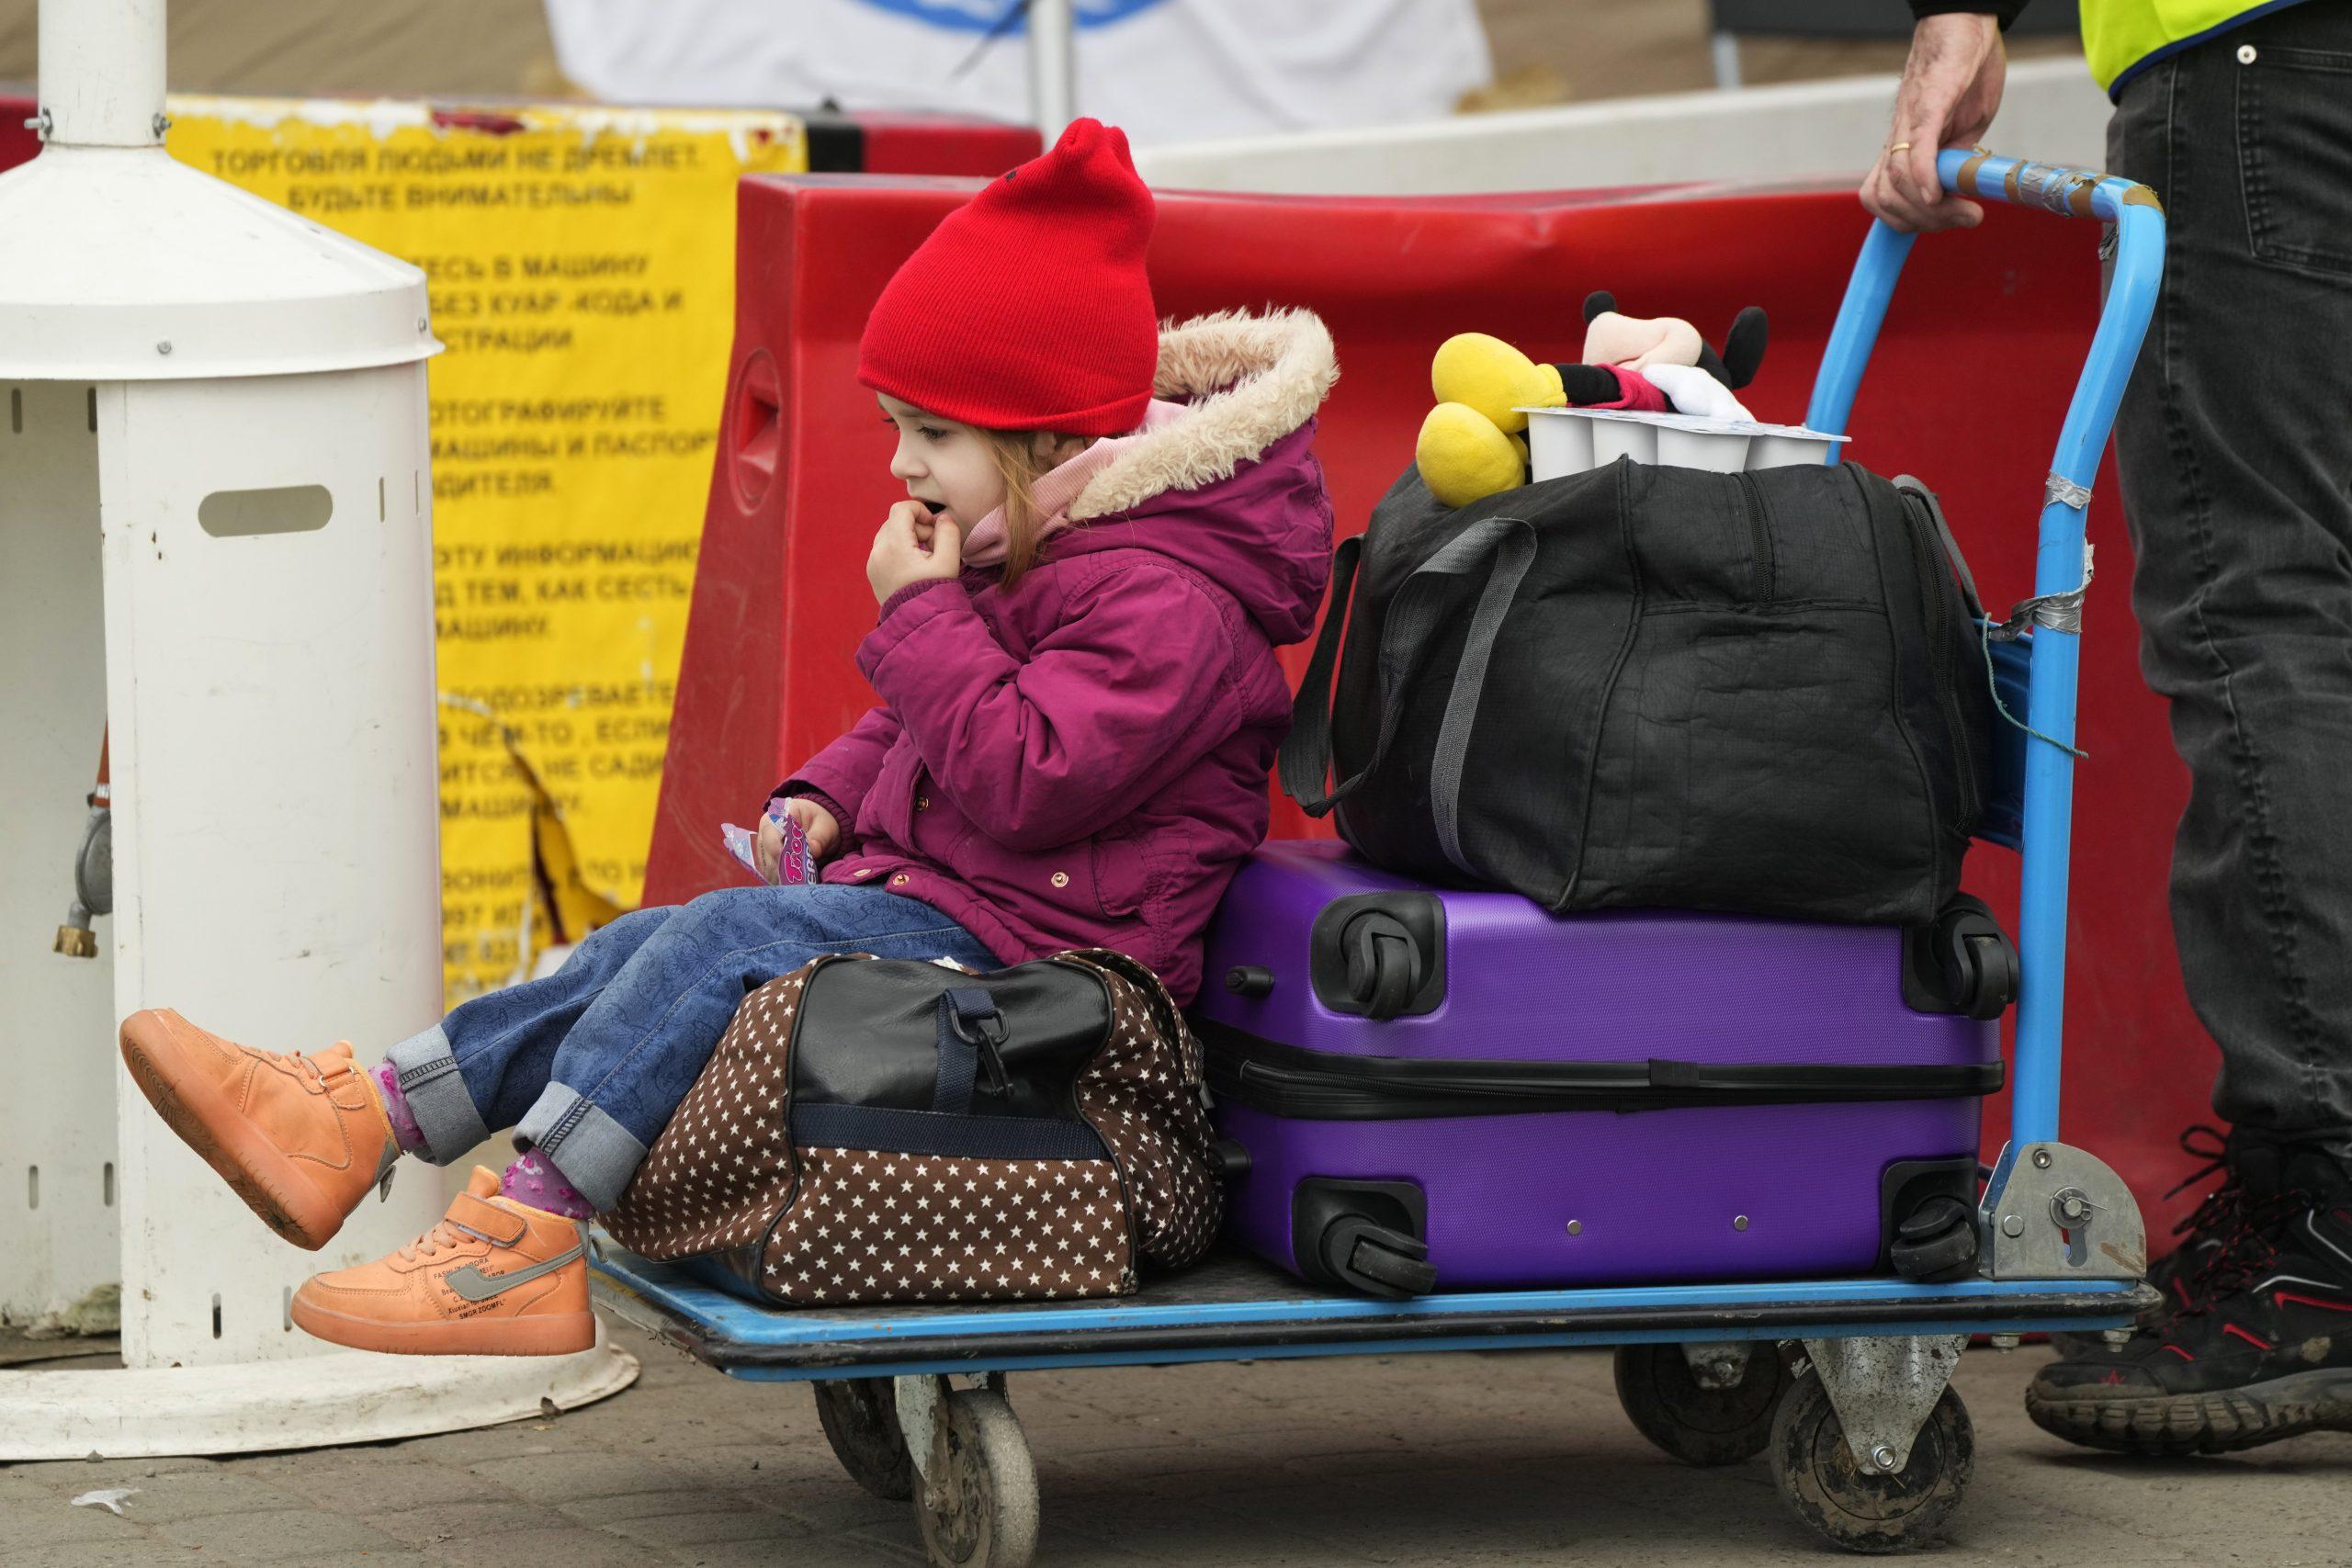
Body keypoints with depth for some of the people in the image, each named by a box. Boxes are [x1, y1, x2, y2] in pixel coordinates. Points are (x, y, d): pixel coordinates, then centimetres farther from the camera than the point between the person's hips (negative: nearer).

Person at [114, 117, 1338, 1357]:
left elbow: (1027, 778, -27)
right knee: (648, 950, -2)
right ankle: (358, 1121, -9)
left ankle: (530, 1233, -27)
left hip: (1016, 937, -10)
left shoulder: (1160, 600, -17)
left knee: (726, 939, -24)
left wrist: (922, 611, -18)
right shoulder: (1015, 551, 17)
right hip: (926, 888, 10)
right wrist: (830, 798, 10)